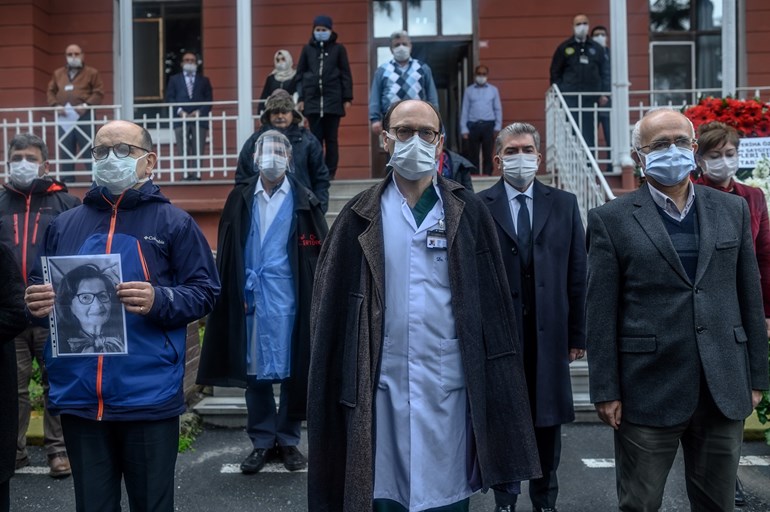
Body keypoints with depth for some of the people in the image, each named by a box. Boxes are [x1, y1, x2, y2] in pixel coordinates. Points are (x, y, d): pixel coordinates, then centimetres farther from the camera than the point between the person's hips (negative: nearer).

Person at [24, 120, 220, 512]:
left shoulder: (173, 222, 1)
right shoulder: (64, 225, 12)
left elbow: (204, 292, -3)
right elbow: (39, 290, 17)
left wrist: (158, 300, -21)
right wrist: (36, 303, -6)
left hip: (149, 398, -3)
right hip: (78, 397, 3)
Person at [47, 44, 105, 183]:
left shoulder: (91, 72, 5)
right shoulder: (58, 74, 17)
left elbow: (99, 92, -2)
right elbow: (51, 91, 17)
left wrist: (86, 105, -15)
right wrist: (55, 105, -2)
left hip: (84, 115, -4)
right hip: (64, 116, 4)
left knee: (88, 148, -4)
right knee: (65, 149, 5)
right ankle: (67, 178, 11)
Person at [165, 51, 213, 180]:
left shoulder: (204, 80, 18)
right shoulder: (174, 79, 17)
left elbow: (209, 100, 9)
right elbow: (169, 98, 7)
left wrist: (200, 112, -8)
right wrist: (179, 111, -8)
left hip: (199, 119, 0)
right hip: (181, 119, 0)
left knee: (198, 150, -5)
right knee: (183, 149, -6)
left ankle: (196, 174, -3)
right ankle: (186, 174, -4)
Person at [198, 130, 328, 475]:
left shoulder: (303, 201, 2)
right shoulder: (241, 200, 7)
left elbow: (318, 253, 0)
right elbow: (228, 254, 7)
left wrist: (315, 300, -7)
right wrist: (237, 294, 0)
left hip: (289, 297, -1)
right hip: (251, 296, 2)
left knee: (294, 368, 5)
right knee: (255, 369, 6)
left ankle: (288, 439, 20)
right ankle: (262, 440, 19)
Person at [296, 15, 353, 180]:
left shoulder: (338, 49, 5)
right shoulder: (307, 49, 9)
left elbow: (345, 74, 5)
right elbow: (300, 74, 9)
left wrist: (347, 98, -1)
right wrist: (300, 98, 2)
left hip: (333, 100, -1)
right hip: (313, 100, 1)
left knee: (331, 138, 3)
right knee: (316, 138, 2)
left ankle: (330, 173, 7)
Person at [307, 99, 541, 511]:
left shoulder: (467, 213, 3)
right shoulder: (361, 216, 4)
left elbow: (492, 302, 3)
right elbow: (331, 304, 3)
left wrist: (494, 384, 0)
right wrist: (338, 383, -1)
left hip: (449, 385, 0)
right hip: (381, 387, 0)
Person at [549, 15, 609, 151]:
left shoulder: (597, 48, 13)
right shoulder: (564, 48, 8)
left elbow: (605, 72, 13)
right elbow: (555, 73, 8)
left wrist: (604, 94, 4)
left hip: (591, 98, 2)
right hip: (570, 98, -2)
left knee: (589, 134, 3)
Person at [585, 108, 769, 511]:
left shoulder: (733, 210, 9)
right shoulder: (611, 220, -3)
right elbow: (600, 314, -5)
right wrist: (606, 391, -7)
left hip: (725, 389, 4)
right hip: (648, 391, -3)